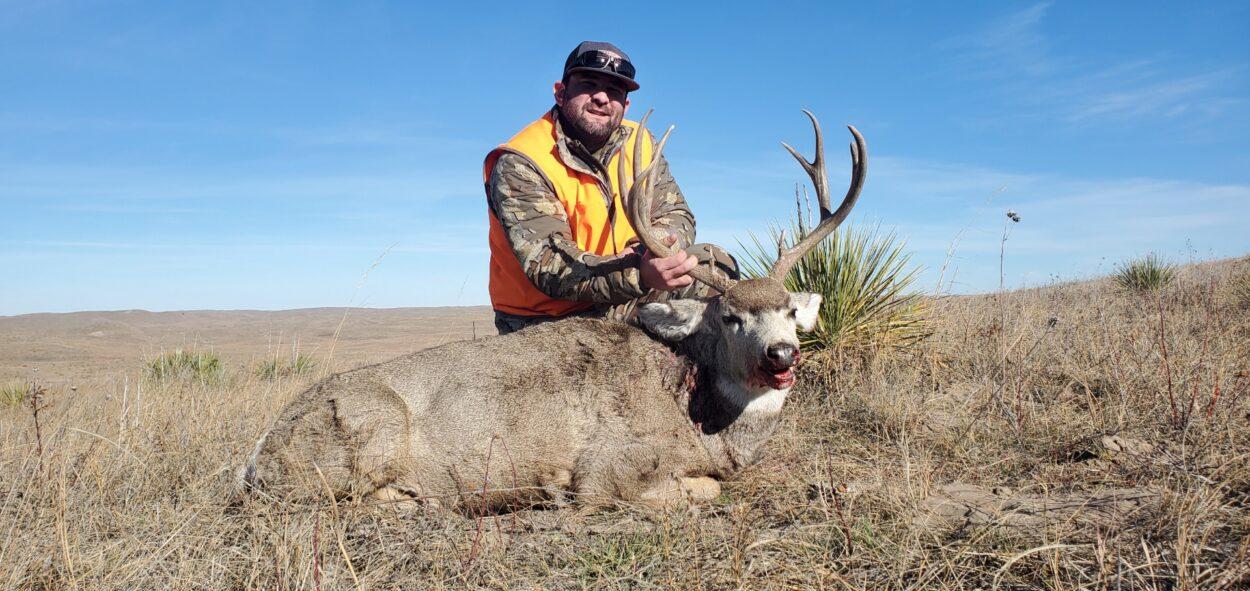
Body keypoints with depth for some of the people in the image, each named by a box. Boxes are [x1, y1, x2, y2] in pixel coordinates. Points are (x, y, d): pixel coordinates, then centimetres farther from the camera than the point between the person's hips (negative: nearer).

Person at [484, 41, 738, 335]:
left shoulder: (639, 143, 2)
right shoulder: (519, 165, -18)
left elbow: (677, 217, 4)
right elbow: (549, 265, -28)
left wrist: (648, 248, -22)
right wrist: (639, 274, -45)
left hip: (622, 306, 6)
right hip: (548, 322, -6)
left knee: (716, 265, -4)